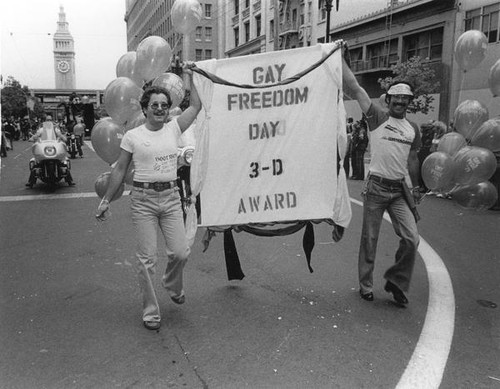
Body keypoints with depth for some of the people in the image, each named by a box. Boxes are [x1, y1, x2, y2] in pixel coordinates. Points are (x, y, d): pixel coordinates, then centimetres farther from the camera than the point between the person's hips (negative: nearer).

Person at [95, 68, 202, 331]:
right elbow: (120, 170, 5)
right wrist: (106, 200, 5)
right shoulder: (132, 136, 0)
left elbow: (195, 106, 13)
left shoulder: (174, 128, 7)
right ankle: (150, 312, 15)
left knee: (180, 252, -1)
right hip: (143, 199, -3)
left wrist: (190, 78, 15)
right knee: (147, 258, 0)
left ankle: (172, 285, 34)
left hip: (171, 197, 3)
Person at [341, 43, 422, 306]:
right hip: (376, 187, -4)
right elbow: (353, 88, -9)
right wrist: (340, 58, -12)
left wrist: (416, 188, 19)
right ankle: (365, 285, 21)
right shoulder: (377, 117, -2)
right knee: (369, 239, 5)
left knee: (411, 239, -4)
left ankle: (395, 281, 17)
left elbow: (412, 160, 20)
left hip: (400, 189, 4)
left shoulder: (413, 129, 11)